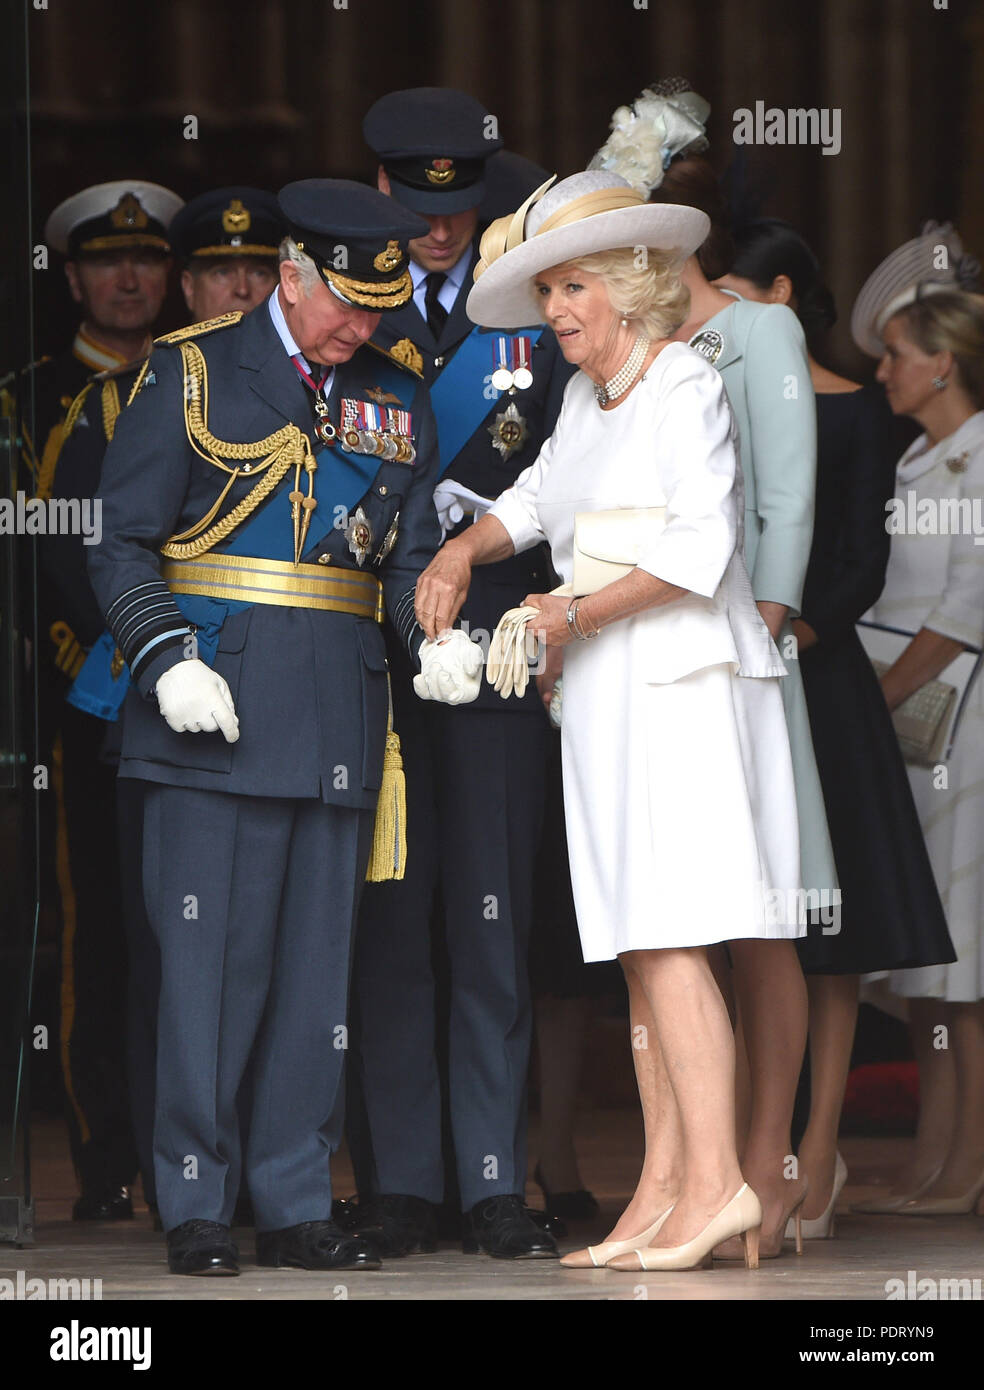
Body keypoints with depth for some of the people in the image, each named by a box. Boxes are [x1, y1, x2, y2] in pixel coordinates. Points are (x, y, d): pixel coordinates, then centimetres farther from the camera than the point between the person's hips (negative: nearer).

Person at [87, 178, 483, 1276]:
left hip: (341, 722, 4)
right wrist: (168, 662, -14)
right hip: (217, 712, -4)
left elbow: (411, 558, 16)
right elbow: (124, 546, -1)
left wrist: (437, 639, -5)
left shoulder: (395, 403, 14)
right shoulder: (189, 374, 1)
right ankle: (195, 1208, 3)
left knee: (316, 968, 6)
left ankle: (295, 1206, 12)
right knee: (209, 962, -4)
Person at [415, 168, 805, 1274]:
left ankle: (717, 1181, -20)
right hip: (606, 697, 8)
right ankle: (685, 1185, 2)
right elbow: (537, 499, 32)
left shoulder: (686, 386, -6)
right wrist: (462, 552, 13)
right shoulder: (588, 397, 19)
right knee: (645, 949, 3)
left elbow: (700, 547, -14)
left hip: (680, 681, -8)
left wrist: (577, 613, -20)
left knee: (668, 938, -16)